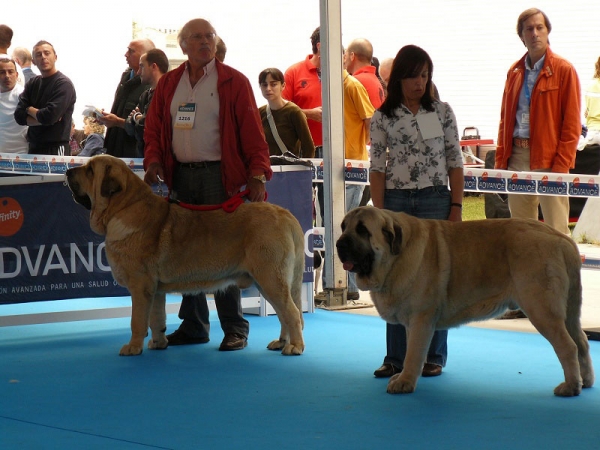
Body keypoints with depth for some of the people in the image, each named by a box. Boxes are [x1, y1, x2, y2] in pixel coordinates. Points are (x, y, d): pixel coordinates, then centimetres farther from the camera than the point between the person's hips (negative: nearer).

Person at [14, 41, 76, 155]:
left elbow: (50, 116, -18)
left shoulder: (64, 84, -7)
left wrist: (30, 110, 1)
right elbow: (19, 116, 4)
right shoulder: (33, 84, 13)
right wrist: (42, 118, -10)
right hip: (34, 148, 6)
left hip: (56, 149, -6)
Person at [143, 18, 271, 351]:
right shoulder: (168, 83, 12)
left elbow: (252, 132, -5)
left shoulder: (233, 82, -1)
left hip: (219, 176, -5)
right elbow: (153, 127, 16)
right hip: (180, 175, 5)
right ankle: (193, 325, 15)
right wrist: (153, 160, -1)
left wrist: (257, 174, -14)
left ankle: (235, 329, 0)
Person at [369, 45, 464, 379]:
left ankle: (433, 357, 9)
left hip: (434, 201, -1)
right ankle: (397, 357, 9)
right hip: (396, 201, 1)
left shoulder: (442, 112, 3)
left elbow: (455, 163, 4)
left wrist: (456, 207, -3)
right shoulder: (383, 118, 3)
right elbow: (378, 168, 3)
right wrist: (379, 214, -3)